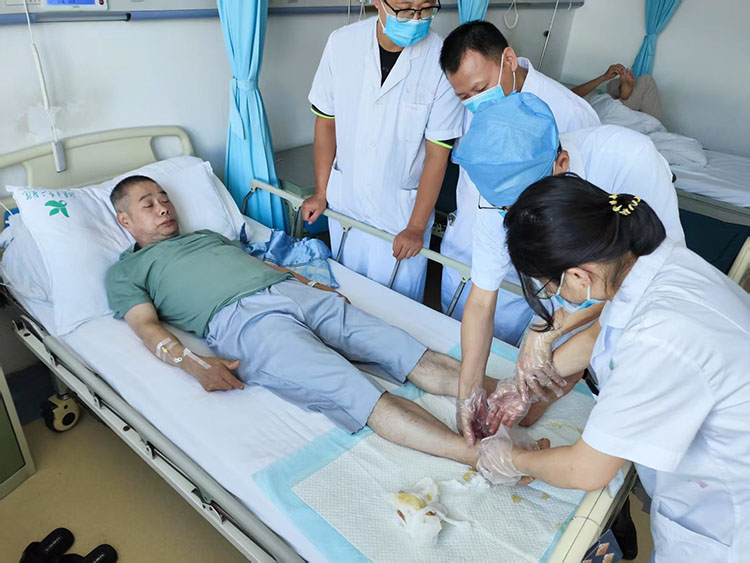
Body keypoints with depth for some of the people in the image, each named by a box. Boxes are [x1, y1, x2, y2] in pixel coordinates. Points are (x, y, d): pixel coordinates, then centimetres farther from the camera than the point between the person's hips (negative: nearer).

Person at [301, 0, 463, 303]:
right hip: (345, 196, 3)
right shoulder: (342, 43, -9)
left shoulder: (442, 61, -17)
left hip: (402, 206, -2)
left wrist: (416, 227, -11)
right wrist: (321, 192, 5)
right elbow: (325, 120, 1)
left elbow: (437, 152, -13)